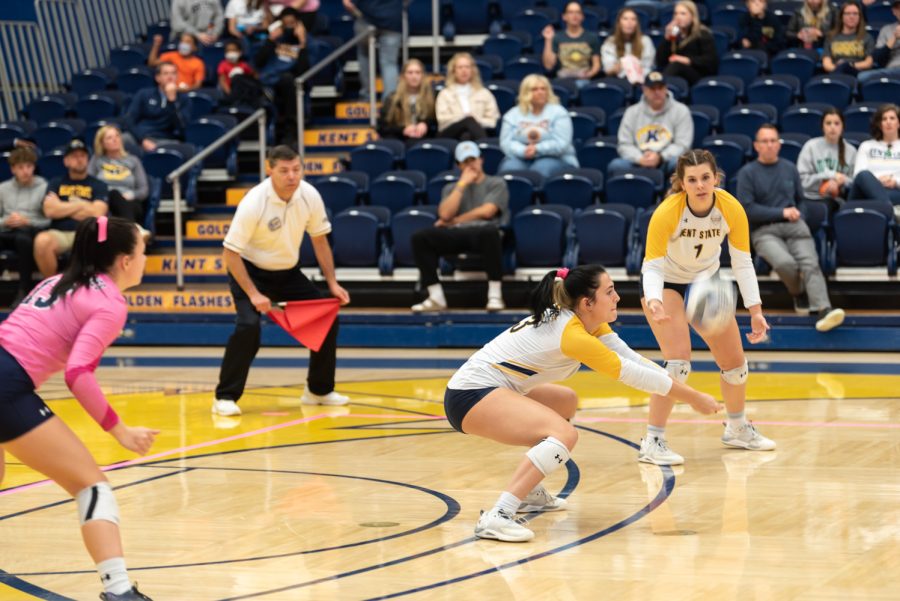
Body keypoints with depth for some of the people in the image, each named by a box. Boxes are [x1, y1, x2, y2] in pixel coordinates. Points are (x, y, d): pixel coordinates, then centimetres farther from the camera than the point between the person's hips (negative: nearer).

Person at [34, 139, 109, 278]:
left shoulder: (98, 186, 13)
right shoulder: (56, 183, 17)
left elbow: (97, 213, -4)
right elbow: (49, 210, 0)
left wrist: (62, 208, 3)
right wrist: (81, 205, 3)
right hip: (59, 233, 1)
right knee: (42, 240, -35)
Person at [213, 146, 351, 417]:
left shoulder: (310, 196, -13)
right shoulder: (254, 202, -28)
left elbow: (319, 240, 3)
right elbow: (231, 252, -24)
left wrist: (332, 283, -2)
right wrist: (253, 294, -29)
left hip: (288, 272, 6)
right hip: (250, 272, -6)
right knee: (249, 325, -27)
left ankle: (319, 390, 19)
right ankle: (225, 398, -15)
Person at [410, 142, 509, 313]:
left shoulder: (496, 183, 14)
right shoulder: (451, 188, 23)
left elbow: (486, 212, -3)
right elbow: (445, 214, 3)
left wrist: (454, 221, 4)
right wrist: (462, 184, 4)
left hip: (483, 231, -3)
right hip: (456, 235, 3)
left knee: (490, 232, -42)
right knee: (420, 237, -24)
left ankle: (495, 296, -37)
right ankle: (436, 298, -24)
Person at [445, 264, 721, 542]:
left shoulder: (587, 321, 7)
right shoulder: (573, 335, -20)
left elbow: (633, 359, 4)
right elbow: (632, 374, -17)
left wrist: (686, 390, -4)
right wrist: (694, 398, -9)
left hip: (487, 388, 11)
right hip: (472, 395, -11)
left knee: (565, 402, 29)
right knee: (564, 435, -28)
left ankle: (527, 492, 25)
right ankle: (497, 517, -34)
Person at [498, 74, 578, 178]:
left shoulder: (558, 112, 2)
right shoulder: (513, 114, 10)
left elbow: (561, 143, -9)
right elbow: (506, 142, -1)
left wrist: (538, 149, -25)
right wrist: (523, 151, -22)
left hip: (554, 158, -2)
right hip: (521, 158, 2)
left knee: (541, 169, -36)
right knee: (509, 168, -31)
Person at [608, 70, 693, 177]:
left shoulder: (681, 111, 7)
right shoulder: (632, 112, 13)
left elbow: (682, 145, -1)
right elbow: (624, 145, 7)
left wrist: (660, 157, -18)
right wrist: (640, 159, -15)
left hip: (666, 162, -1)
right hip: (638, 164, 1)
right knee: (616, 165, -29)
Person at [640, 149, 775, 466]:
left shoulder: (731, 209, -21)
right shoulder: (666, 213, -31)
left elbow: (742, 262, -13)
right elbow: (652, 266, -30)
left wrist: (755, 311, -19)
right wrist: (653, 302, -50)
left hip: (706, 282, 4)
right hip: (666, 283, -4)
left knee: (735, 362, 7)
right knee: (678, 360, -23)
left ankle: (737, 428, 33)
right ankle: (652, 442, -15)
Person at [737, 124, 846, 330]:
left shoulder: (790, 168, 18)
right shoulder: (747, 173, 4)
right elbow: (746, 209, -5)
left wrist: (796, 215, 10)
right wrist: (782, 213, -7)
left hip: (794, 226, 3)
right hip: (764, 230, -3)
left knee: (810, 263, -26)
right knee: (785, 262, -33)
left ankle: (823, 309, -44)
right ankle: (798, 294, -2)